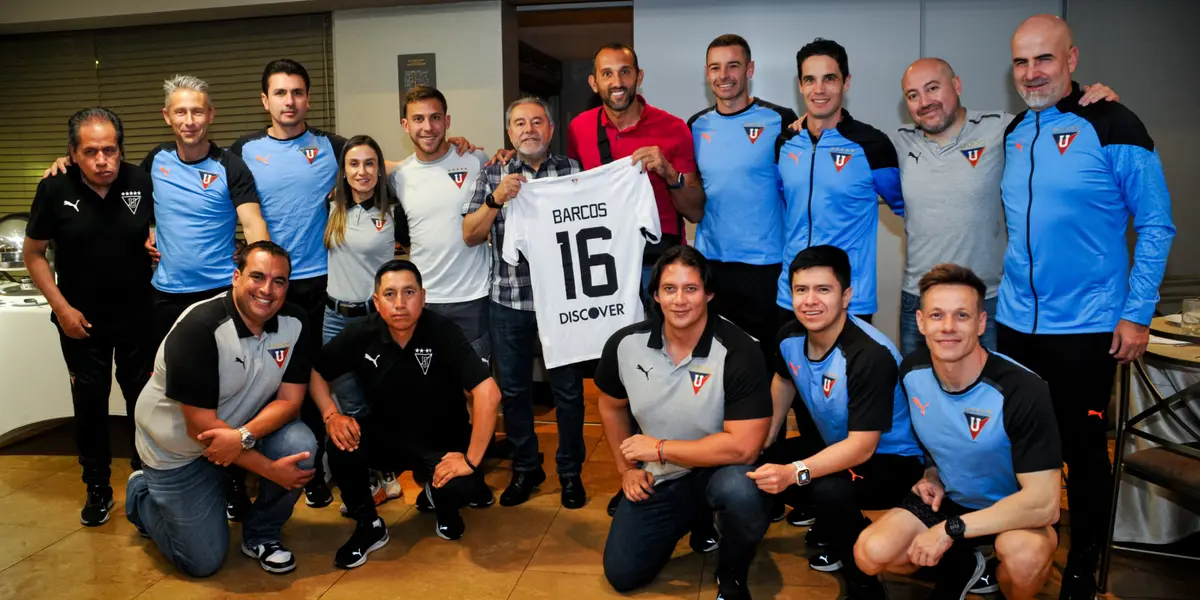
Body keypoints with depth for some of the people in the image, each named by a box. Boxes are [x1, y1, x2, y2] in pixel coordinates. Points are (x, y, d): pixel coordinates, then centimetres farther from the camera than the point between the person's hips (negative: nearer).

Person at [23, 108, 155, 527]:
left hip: (138, 315, 0)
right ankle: (98, 488, 25)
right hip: (82, 319, 0)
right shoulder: (55, 189, -13)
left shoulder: (142, 182, -12)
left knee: (144, 398, 10)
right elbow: (33, 254, -3)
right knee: (90, 402, 9)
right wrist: (62, 308, -9)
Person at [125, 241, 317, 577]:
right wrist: (270, 469, -27)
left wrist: (243, 436, -31)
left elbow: (290, 399, -12)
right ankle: (142, 496, 27)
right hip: (177, 447, -4)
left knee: (300, 445, -26)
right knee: (203, 561, -2)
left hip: (245, 428, 4)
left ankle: (260, 535, 0)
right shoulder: (199, 328, -28)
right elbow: (200, 426, -28)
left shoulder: (294, 323, -13)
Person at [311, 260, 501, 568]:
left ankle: (444, 503, 10)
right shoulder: (360, 335, -13)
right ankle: (369, 526, 1)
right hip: (386, 436, 3)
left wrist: (472, 459, -31)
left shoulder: (444, 332, -24)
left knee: (460, 486, -32)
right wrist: (331, 415, -15)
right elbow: (313, 370, 2)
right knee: (342, 446, -27)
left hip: (442, 442, -3)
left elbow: (488, 393, -31)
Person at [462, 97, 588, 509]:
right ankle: (525, 468, 29)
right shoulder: (493, 175, 6)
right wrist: (495, 200, -14)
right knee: (513, 388, 11)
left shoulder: (573, 170, 4)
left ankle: (570, 472, 24)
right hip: (509, 300, 2)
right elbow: (470, 236, 0)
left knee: (568, 389, 7)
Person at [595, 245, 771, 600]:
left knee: (740, 492, -38)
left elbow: (743, 447, -29)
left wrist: (660, 448, -22)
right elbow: (612, 407, 10)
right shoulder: (625, 345, -11)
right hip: (657, 479, 5)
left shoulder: (739, 353, -25)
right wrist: (627, 470, 7)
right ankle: (696, 520, 29)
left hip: (718, 470, -4)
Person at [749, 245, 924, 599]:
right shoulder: (790, 337, -11)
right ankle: (841, 533, 18)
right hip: (836, 444, 8)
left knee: (830, 489, -35)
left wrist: (795, 473, -43)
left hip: (891, 460, -8)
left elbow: (862, 447, -33)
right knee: (758, 465, -1)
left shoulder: (871, 355, -32)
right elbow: (783, 383, 14)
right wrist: (763, 441, 6)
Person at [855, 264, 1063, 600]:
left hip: (1017, 510, -5)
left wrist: (951, 528, -29)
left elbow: (1044, 503, -30)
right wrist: (932, 474, -3)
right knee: (870, 555, -14)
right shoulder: (912, 370, -11)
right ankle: (958, 566, 17)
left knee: (1024, 556, -38)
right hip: (950, 497, 5)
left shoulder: (1022, 392, -30)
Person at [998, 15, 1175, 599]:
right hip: (1016, 322, 5)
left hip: (1086, 328, -5)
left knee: (1083, 448, 7)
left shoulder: (1113, 127, -10)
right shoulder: (1014, 133, 7)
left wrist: (1138, 314, -11)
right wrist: (1011, 287, 10)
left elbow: (1156, 225, -7)